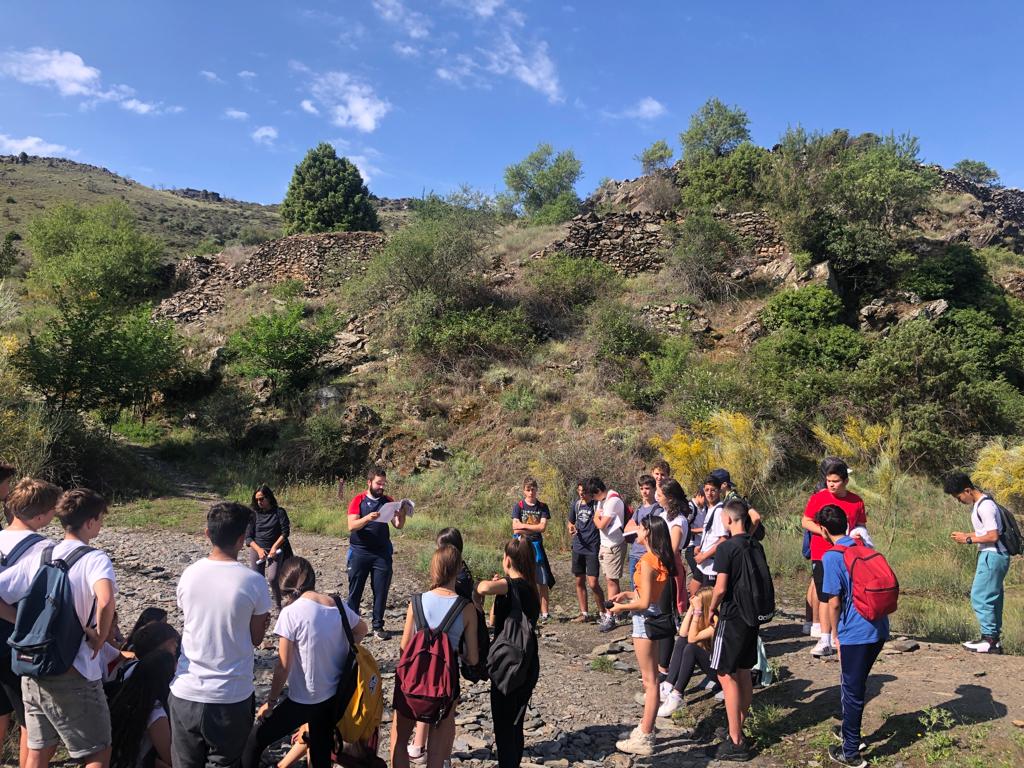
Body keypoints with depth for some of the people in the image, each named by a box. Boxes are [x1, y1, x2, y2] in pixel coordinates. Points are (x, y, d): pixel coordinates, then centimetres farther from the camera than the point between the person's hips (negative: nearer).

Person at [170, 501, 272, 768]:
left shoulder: (189, 574, -4)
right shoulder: (254, 582, -14)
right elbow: (255, 638, -3)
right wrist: (264, 620, 16)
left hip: (185, 694, 3)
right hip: (231, 698, -3)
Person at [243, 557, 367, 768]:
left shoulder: (291, 612, -18)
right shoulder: (337, 605, -2)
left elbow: (283, 666, -15)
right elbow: (361, 630, 17)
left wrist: (271, 701, -3)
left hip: (304, 700, -6)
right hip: (335, 695, 6)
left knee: (254, 741, 10)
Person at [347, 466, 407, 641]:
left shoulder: (388, 501, 6)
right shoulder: (358, 501, -3)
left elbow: (398, 525, 3)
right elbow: (351, 526, -13)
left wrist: (402, 513, -18)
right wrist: (368, 518, -30)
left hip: (382, 553, 3)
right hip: (360, 552, -2)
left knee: (381, 591, 4)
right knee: (355, 591, 2)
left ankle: (378, 626, 14)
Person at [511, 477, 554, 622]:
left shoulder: (542, 507, 5)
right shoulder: (518, 506, 2)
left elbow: (542, 527, -6)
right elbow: (515, 528, -8)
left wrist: (524, 526, -7)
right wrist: (534, 527, -10)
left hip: (536, 546, 1)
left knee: (542, 581, 0)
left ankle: (544, 613, 7)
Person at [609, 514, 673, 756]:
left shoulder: (647, 561, -21)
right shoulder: (662, 559, 5)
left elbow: (644, 602, -22)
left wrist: (622, 607, -7)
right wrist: (627, 594, 11)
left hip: (645, 619, -9)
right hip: (656, 616, 9)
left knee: (650, 681, -1)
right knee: (650, 678, 19)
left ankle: (644, 739, 9)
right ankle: (646, 728, 31)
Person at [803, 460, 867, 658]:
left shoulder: (856, 501, 4)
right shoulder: (818, 498, -3)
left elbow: (861, 526, 12)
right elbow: (806, 522, 0)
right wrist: (823, 531, -16)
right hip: (822, 555, -2)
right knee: (825, 597, -1)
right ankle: (825, 640, 2)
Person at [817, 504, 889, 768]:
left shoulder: (831, 556, -13)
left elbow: (834, 602, -14)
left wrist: (835, 634, 1)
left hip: (855, 633, -7)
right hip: (879, 629, 7)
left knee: (852, 690, 6)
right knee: (856, 684, 24)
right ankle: (850, 731, 40)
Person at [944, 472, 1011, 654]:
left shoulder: (985, 506, -19)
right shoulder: (979, 504, 13)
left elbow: (993, 536, -21)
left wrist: (968, 539, -13)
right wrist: (965, 535, 8)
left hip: (993, 556, -10)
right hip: (993, 556, 10)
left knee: (980, 597, -7)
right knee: (992, 598, 12)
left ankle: (989, 640, -2)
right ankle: (994, 640, 18)